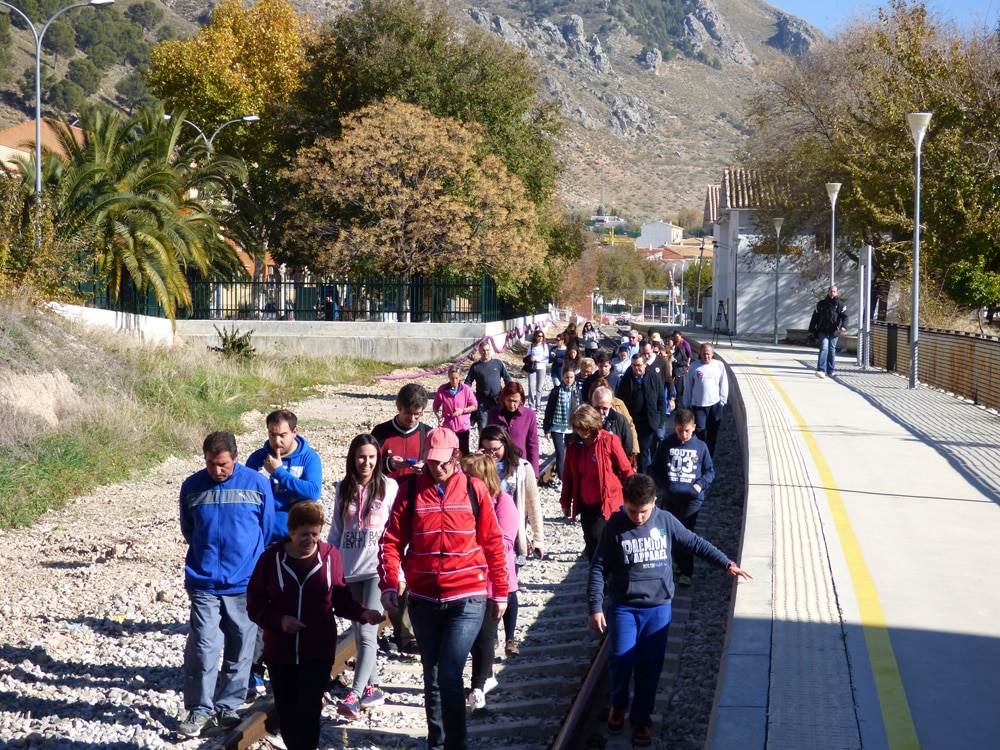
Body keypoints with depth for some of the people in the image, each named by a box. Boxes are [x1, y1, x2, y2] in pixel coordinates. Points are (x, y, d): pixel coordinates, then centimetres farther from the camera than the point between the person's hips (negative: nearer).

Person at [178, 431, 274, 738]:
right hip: (203, 583, 0)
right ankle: (199, 709, 5)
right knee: (202, 646, -6)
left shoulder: (257, 484, -3)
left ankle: (228, 706, 20)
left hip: (245, 584, 0)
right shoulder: (192, 486, 1)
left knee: (240, 649, 7)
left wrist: (253, 567, 10)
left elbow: (267, 529, 7)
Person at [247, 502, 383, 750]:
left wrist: (362, 613, -16)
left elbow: (341, 600, 2)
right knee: (286, 713, 12)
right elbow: (254, 604, -2)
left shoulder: (330, 556, -7)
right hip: (279, 653, 2)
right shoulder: (271, 558, -7)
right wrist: (279, 620, -18)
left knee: (308, 713, -9)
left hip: (318, 653, -2)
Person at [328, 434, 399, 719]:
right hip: (350, 570, 5)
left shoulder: (389, 487, 0)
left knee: (367, 632, -13)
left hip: (378, 569, -5)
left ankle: (354, 696, -19)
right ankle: (372, 688, 20)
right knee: (360, 633, 10)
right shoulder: (344, 490, 11)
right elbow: (336, 531, 16)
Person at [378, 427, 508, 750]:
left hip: (466, 599, -3)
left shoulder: (474, 489, -3)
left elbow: (493, 543, 2)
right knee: (432, 676, 13)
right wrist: (388, 585, -14)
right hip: (423, 599, 3)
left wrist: (499, 592, 4)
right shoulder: (410, 490, 0)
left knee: (449, 674, -12)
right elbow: (391, 541, -2)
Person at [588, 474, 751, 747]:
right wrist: (595, 607, -11)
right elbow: (599, 568, -4)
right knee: (621, 660, -12)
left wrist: (727, 563, 8)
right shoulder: (615, 526, -6)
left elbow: (695, 543, 10)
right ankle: (618, 704, 16)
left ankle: (641, 720, 18)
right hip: (623, 607, -1)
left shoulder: (665, 521, -1)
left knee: (650, 667, 2)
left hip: (658, 608, 1)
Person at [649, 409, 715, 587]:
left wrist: (701, 484, -8)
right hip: (670, 498, 3)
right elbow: (654, 470, 7)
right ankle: (679, 563, 32)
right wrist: (663, 485, -8)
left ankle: (686, 572, -6)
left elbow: (710, 471, 9)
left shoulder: (700, 447, 0)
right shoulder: (666, 445, 1)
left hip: (692, 498, -3)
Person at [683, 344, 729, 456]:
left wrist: (723, 400, 2)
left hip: (715, 404, 2)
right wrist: (687, 403, 5)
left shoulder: (719, 365, -2)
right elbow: (688, 386, 3)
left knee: (713, 432, 12)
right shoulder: (694, 367, -4)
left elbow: (724, 384, 6)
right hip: (698, 405, -2)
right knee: (699, 431, -8)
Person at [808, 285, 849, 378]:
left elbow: (844, 316, -8)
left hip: (834, 332, 1)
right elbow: (815, 317, 11)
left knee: (832, 350, 10)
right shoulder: (821, 304, 7)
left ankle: (831, 371, 20)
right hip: (823, 331, -1)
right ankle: (821, 370, -21)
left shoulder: (840, 304, 3)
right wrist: (812, 329, 9)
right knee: (824, 348, -14)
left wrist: (844, 326, -27)